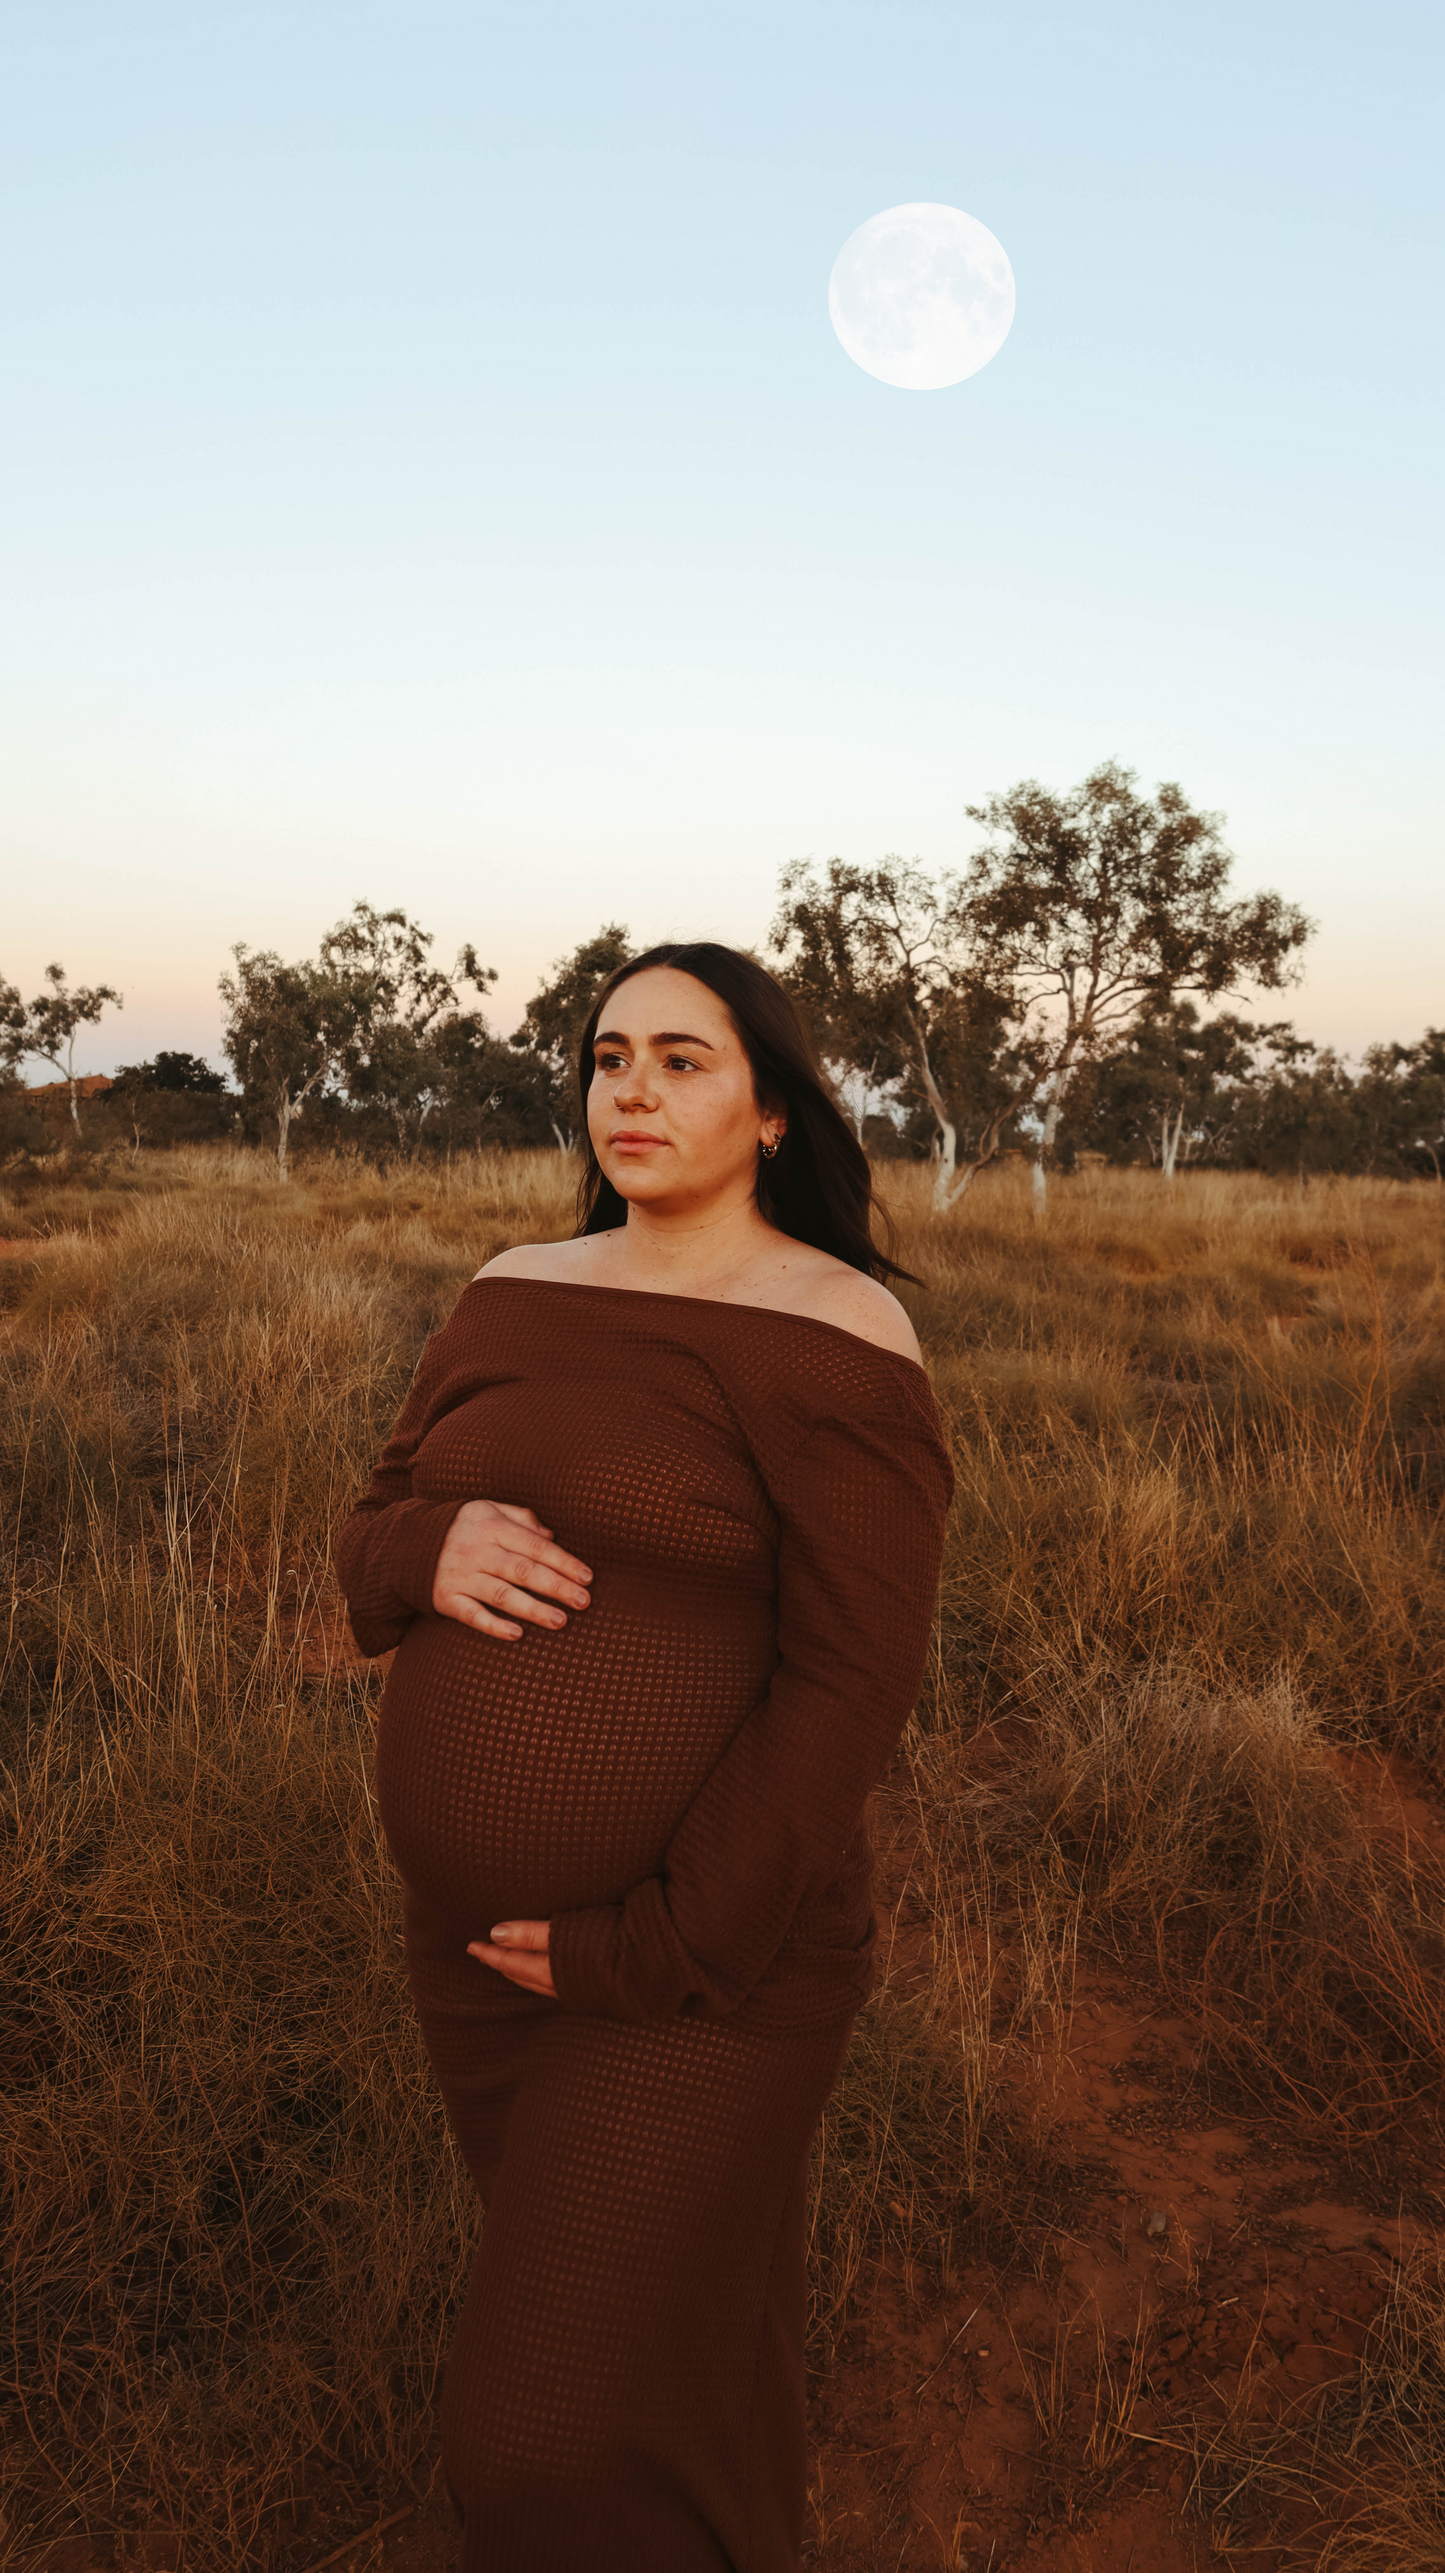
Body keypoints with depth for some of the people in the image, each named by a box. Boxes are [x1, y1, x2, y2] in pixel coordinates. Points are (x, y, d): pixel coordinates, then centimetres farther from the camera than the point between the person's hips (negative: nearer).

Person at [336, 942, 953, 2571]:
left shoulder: (833, 1337, -17)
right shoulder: (517, 1294, 4)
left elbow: (850, 1686, -19)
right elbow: (372, 1547, 7)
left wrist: (656, 1950, -19)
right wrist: (431, 1554, -17)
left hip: (696, 1978, -7)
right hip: (480, 1945, 7)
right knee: (608, 2321, 26)